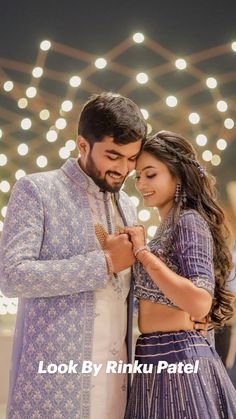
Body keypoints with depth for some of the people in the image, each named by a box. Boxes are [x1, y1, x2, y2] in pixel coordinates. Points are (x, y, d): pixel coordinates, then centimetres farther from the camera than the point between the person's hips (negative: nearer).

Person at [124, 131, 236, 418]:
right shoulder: (169, 225, 14)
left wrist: (143, 252, -21)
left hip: (177, 360, -9)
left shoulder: (189, 221, -14)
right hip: (157, 358, 9)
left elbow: (199, 303, -26)